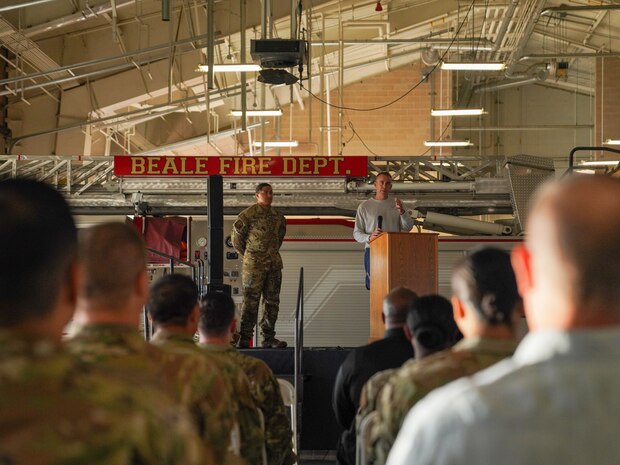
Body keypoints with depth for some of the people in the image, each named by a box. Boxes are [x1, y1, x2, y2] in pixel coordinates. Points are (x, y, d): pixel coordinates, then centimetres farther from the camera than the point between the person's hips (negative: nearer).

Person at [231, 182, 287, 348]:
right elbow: (236, 236, 0)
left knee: (272, 301, 7)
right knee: (251, 301, -8)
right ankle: (244, 339, -6)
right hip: (254, 265, -6)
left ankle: (268, 338, 14)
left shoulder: (278, 216, 11)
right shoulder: (249, 214, -6)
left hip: (274, 264, 6)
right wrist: (248, 254, 8)